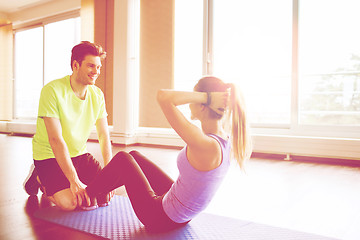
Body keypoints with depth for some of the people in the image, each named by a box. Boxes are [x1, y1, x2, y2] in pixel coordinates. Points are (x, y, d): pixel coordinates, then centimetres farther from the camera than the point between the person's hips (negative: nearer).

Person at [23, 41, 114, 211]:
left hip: (79, 154, 6)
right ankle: (39, 178, 9)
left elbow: (104, 136, -4)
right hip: (50, 156, -6)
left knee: (104, 193, -7)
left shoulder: (98, 95, -3)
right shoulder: (52, 90, -21)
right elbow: (56, 140, -25)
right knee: (69, 203, -23)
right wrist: (74, 181, -28)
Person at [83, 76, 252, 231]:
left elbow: (163, 97, -42)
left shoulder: (205, 145, -38)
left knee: (122, 159, 7)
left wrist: (207, 96, -35)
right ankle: (99, 193, 42)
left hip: (162, 218, -8)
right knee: (133, 155, 19)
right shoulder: (226, 136, -12)